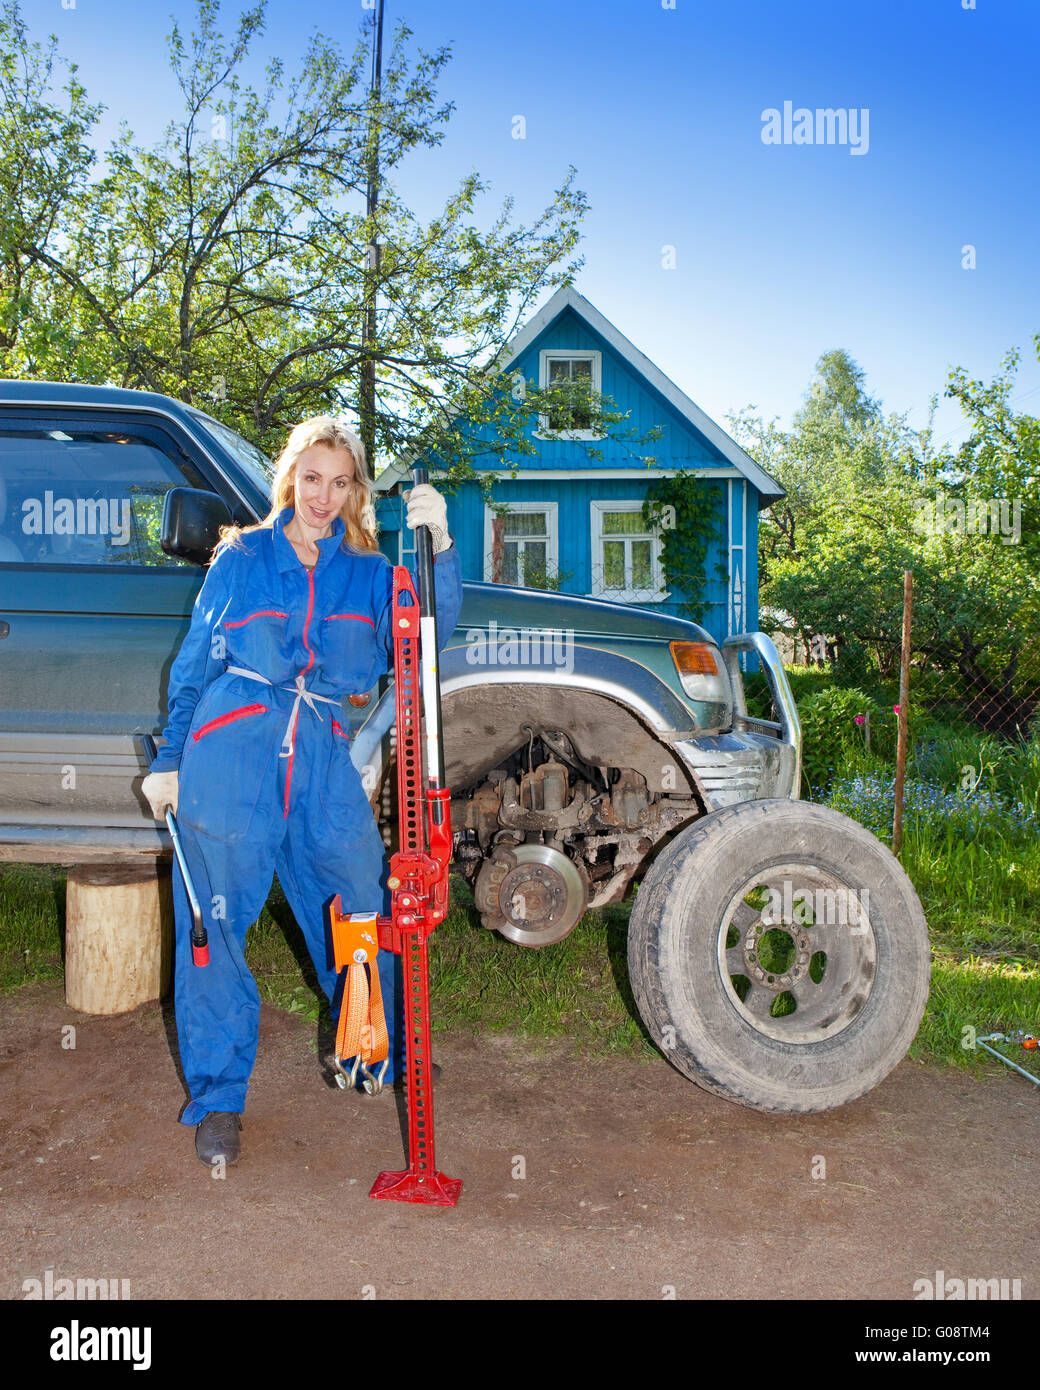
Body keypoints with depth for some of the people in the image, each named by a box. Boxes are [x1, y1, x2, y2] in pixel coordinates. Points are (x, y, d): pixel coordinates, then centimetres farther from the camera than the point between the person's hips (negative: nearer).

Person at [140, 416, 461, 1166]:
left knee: (364, 911, 5)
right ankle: (218, 1098, 16)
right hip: (231, 752, -1)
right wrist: (169, 760, 10)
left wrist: (438, 546, -20)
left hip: (323, 761, 2)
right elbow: (193, 667, 13)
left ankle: (380, 1055, 30)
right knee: (213, 923, 1)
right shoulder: (242, 558, 9)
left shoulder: (368, 572, 12)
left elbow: (428, 632, -6)